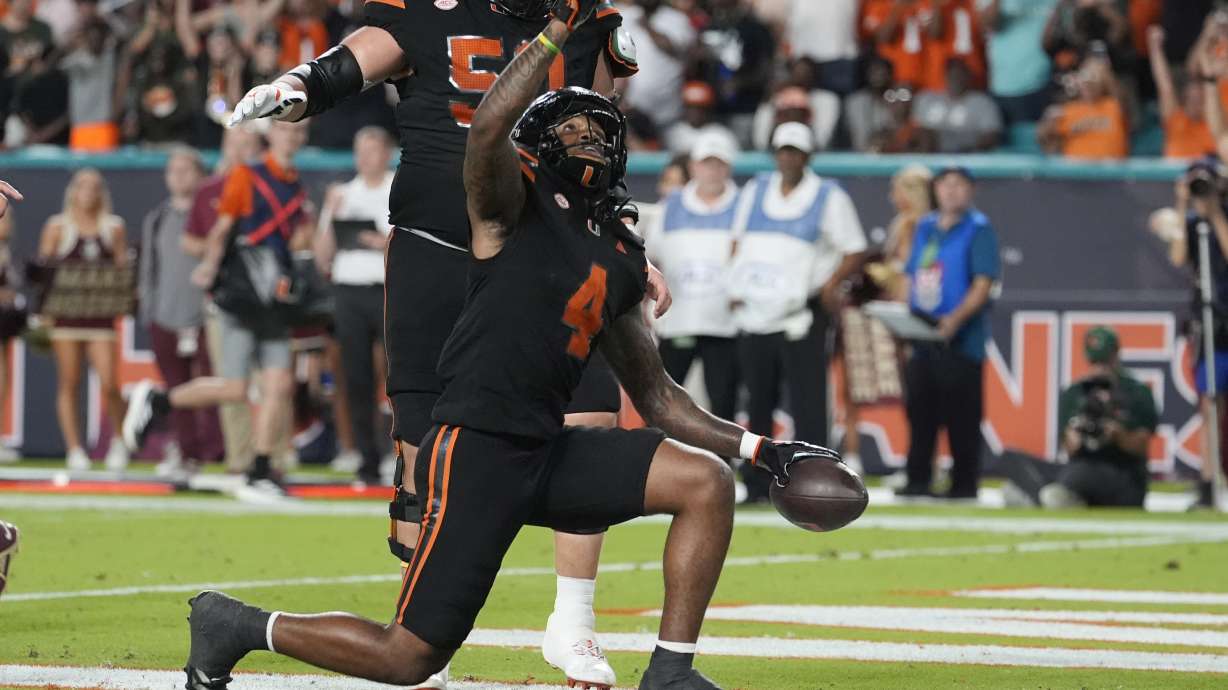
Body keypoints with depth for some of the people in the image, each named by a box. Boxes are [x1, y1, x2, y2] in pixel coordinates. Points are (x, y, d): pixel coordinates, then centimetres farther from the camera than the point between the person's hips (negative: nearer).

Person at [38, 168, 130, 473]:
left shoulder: (114, 227, 9)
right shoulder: (58, 226, 6)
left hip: (101, 312, 0)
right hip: (65, 313, 0)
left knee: (109, 384, -10)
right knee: (69, 383, 0)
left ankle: (118, 439, 12)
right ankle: (74, 450, 6)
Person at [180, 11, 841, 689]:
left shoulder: (619, 261, 17)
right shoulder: (513, 204, -1)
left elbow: (657, 397, 23)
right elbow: (488, 130, -26)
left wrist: (762, 449, 17)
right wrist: (558, 30, -24)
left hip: (551, 454, 7)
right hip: (476, 451, -7)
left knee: (707, 483, -6)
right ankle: (237, 625, 16)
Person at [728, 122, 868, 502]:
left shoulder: (829, 197, 1)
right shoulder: (755, 190, 14)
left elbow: (854, 250, 2)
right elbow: (738, 241, 21)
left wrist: (830, 285, -14)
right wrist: (736, 287, 7)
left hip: (801, 316, -4)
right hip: (754, 313, 4)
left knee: (807, 403, -10)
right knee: (758, 403, 9)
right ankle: (756, 485, 15)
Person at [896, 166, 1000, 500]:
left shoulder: (978, 229, -4)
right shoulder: (925, 228, 16)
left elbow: (983, 284, -12)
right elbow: (911, 277, 22)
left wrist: (956, 319, -25)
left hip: (961, 342, -7)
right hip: (921, 341, 7)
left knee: (962, 416, -5)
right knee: (919, 409, 7)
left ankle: (964, 484, -1)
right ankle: (918, 481, 12)